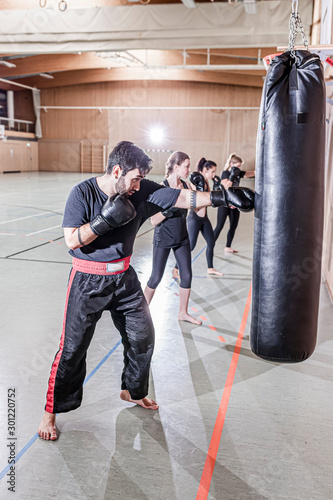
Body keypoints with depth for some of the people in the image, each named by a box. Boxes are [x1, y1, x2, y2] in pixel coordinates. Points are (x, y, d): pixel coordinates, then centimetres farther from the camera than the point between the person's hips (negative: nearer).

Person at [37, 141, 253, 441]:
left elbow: (184, 198, -6)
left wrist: (224, 198, -12)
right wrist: (105, 219, -28)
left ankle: (133, 391, 38)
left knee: (143, 337, 13)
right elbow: (72, 240, -20)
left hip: (124, 278, 5)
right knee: (73, 348, -1)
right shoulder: (83, 193, -15)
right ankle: (52, 411, 20)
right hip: (88, 282, -4)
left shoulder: (143, 192, -6)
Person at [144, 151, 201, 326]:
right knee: (156, 278, 3)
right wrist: (169, 209, -31)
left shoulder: (186, 186, 1)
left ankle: (183, 312, 25)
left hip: (182, 238, 6)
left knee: (187, 275, 8)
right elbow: (154, 220, -17)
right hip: (163, 239, -5)